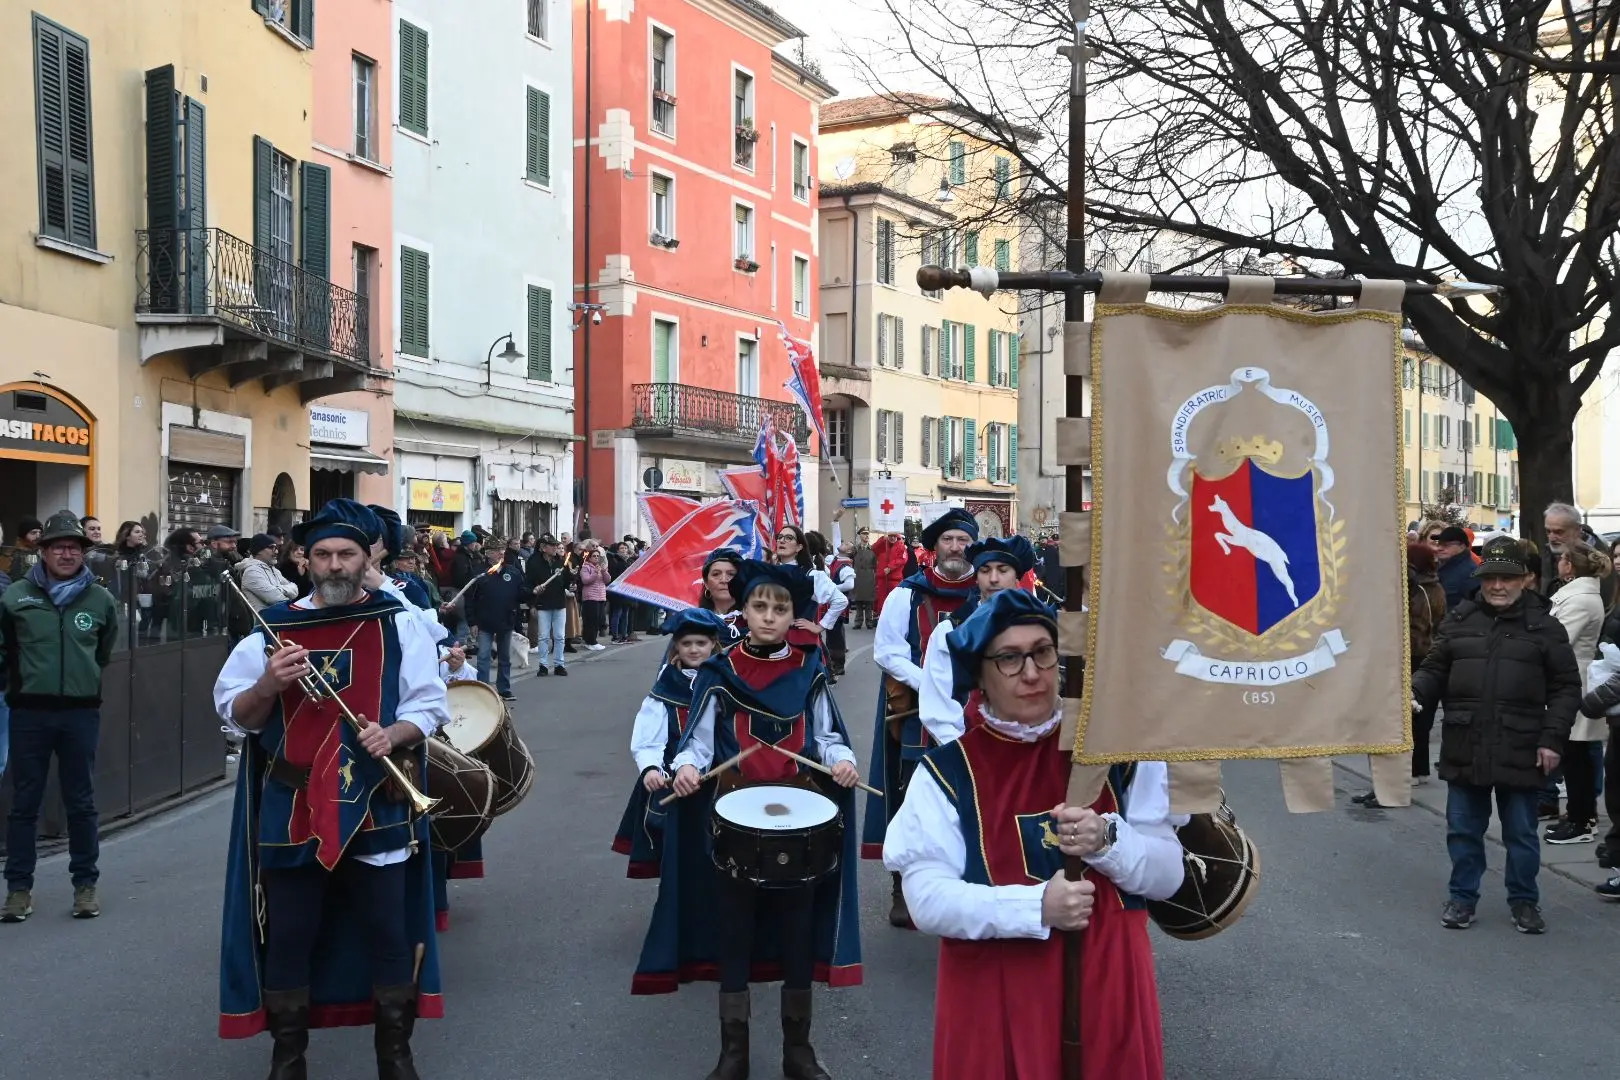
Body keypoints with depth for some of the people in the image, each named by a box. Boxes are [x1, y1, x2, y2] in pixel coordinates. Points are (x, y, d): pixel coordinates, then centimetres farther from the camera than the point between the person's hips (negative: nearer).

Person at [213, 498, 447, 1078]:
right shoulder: (273, 626, 3)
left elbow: (429, 705, 2)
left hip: (376, 807, -1)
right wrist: (267, 685, -15)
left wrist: (395, 733, -18)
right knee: (288, 936, 8)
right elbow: (234, 714, 5)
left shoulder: (400, 624, 1)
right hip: (291, 809, 1)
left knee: (388, 935, 7)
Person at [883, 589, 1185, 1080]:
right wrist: (1036, 907, -26)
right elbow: (927, 899, -15)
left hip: (1108, 983, 2)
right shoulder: (948, 769, -7)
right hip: (996, 995, -2)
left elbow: (1168, 874, 0)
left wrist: (1108, 841, -19)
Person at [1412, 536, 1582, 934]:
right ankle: (1462, 897, 24)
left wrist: (1553, 739, -7)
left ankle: (1524, 901, 26)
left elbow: (1566, 687, 0)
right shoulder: (1459, 621, 4)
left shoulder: (1544, 626, -1)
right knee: (1463, 829, 11)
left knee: (1521, 833, 11)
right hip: (1465, 748, 2)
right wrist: (1415, 693, -13)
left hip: (1520, 752, -2)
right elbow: (1435, 670, 8)